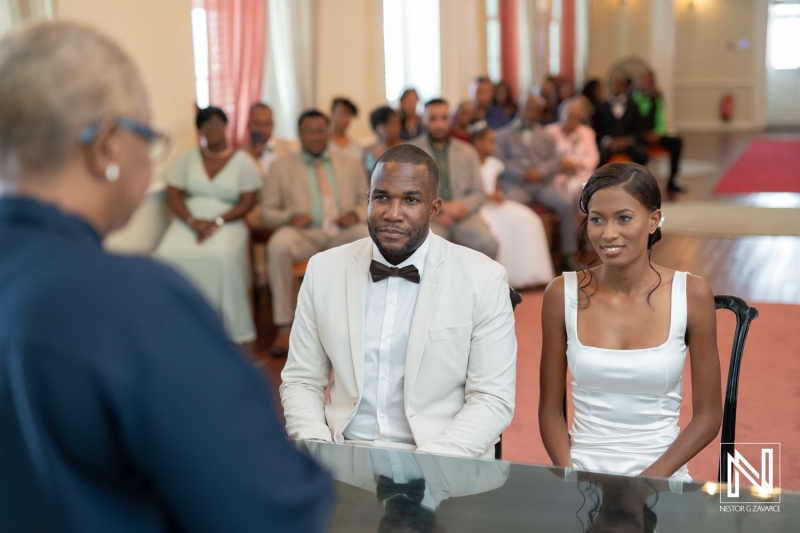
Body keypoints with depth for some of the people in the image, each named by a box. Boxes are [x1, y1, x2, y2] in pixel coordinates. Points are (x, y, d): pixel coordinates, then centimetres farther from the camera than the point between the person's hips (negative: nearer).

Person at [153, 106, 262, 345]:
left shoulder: (243, 162, 7)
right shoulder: (188, 159, 13)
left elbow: (247, 202, 0)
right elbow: (173, 194, 6)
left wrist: (217, 222, -15)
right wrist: (193, 222, -13)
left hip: (227, 223, -2)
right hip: (189, 220, 2)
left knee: (223, 256, -37)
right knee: (168, 255, -29)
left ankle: (228, 329, -26)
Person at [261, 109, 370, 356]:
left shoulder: (351, 163, 23)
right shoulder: (282, 166, 17)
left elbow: (368, 202, 19)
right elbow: (267, 212, 12)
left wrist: (357, 213, -6)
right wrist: (289, 217, -10)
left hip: (344, 235, 2)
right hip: (305, 235, -1)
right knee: (278, 245, -36)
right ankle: (284, 327, -30)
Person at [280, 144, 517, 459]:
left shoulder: (484, 279, -3)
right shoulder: (323, 270, 5)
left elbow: (493, 399, -4)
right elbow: (300, 382, 10)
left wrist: (425, 462, -16)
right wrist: (317, 446, -8)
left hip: (440, 460, -2)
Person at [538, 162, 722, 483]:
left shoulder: (691, 296, -3)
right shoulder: (562, 294, -2)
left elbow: (708, 416, 1)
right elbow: (550, 409, 4)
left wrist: (649, 480, -9)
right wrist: (570, 480, -10)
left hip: (662, 477, 0)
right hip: (582, 473, 0)